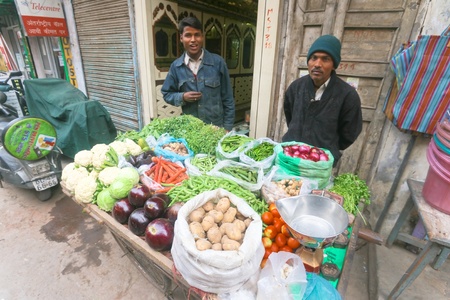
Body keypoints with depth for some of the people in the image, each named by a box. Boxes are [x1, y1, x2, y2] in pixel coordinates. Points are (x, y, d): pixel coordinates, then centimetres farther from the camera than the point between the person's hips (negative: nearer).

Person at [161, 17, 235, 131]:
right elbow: (167, 94, 9)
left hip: (216, 127, -1)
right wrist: (182, 97, -12)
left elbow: (227, 98, -2)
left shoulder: (217, 62, -5)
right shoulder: (176, 66, -1)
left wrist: (227, 127, -4)